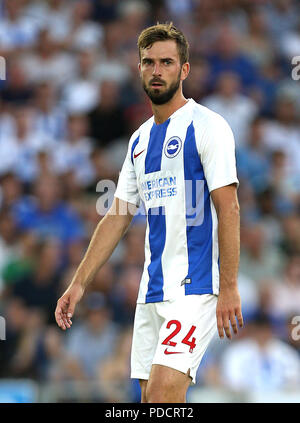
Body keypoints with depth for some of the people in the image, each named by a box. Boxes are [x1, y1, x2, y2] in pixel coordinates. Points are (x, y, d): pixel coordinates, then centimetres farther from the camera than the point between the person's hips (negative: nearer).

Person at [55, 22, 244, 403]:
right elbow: (117, 217, 19)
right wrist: (79, 283, 14)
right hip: (151, 292, 8)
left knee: (163, 390, -20)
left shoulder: (206, 126, -6)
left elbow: (229, 208, -12)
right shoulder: (140, 140, 17)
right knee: (150, 399, 5)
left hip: (194, 286, -7)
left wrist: (229, 287, -18)